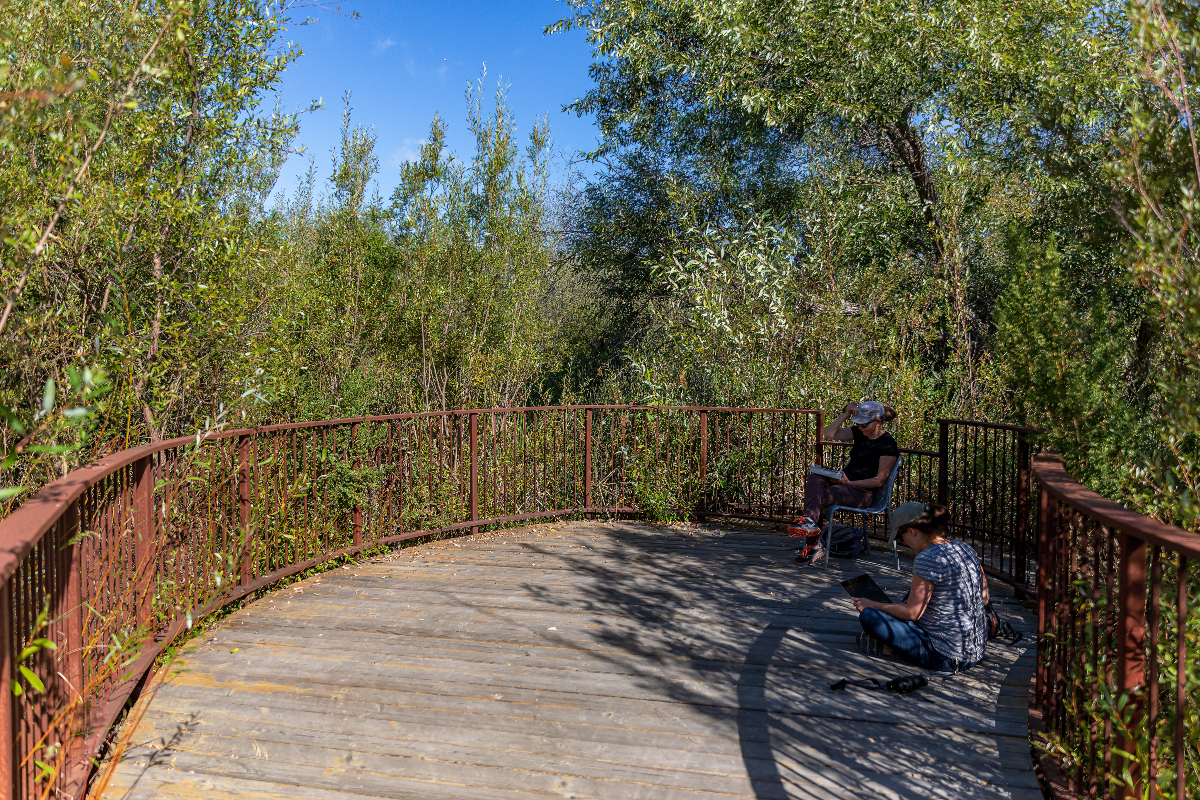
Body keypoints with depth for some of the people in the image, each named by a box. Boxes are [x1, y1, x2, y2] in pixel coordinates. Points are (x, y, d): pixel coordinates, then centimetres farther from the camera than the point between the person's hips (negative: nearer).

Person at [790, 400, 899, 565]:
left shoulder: (888, 445, -9)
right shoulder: (860, 433, 12)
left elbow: (879, 480, -12)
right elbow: (829, 434, 5)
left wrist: (849, 483, -22)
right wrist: (846, 414, -4)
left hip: (863, 492, -6)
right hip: (845, 481, 6)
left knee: (820, 496, -32)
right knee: (814, 479, -28)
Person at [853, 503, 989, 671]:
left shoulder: (928, 559, -20)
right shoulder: (967, 549, 4)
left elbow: (912, 612, -16)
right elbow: (984, 599, 14)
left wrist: (872, 605, -1)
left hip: (946, 658, -9)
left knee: (868, 616, -12)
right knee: (915, 590, 30)